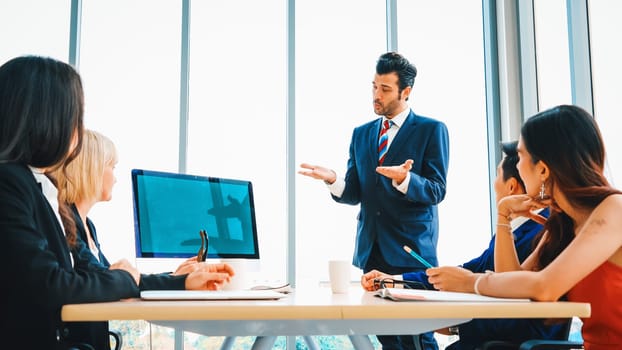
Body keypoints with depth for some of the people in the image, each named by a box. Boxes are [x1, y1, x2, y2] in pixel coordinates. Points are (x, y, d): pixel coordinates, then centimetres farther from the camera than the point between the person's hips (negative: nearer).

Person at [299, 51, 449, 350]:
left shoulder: (431, 130, -1)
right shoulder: (361, 134, 13)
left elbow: (436, 191, -8)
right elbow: (354, 194, 9)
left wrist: (404, 179, -28)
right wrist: (333, 180, -13)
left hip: (411, 250, -5)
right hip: (371, 250, 5)